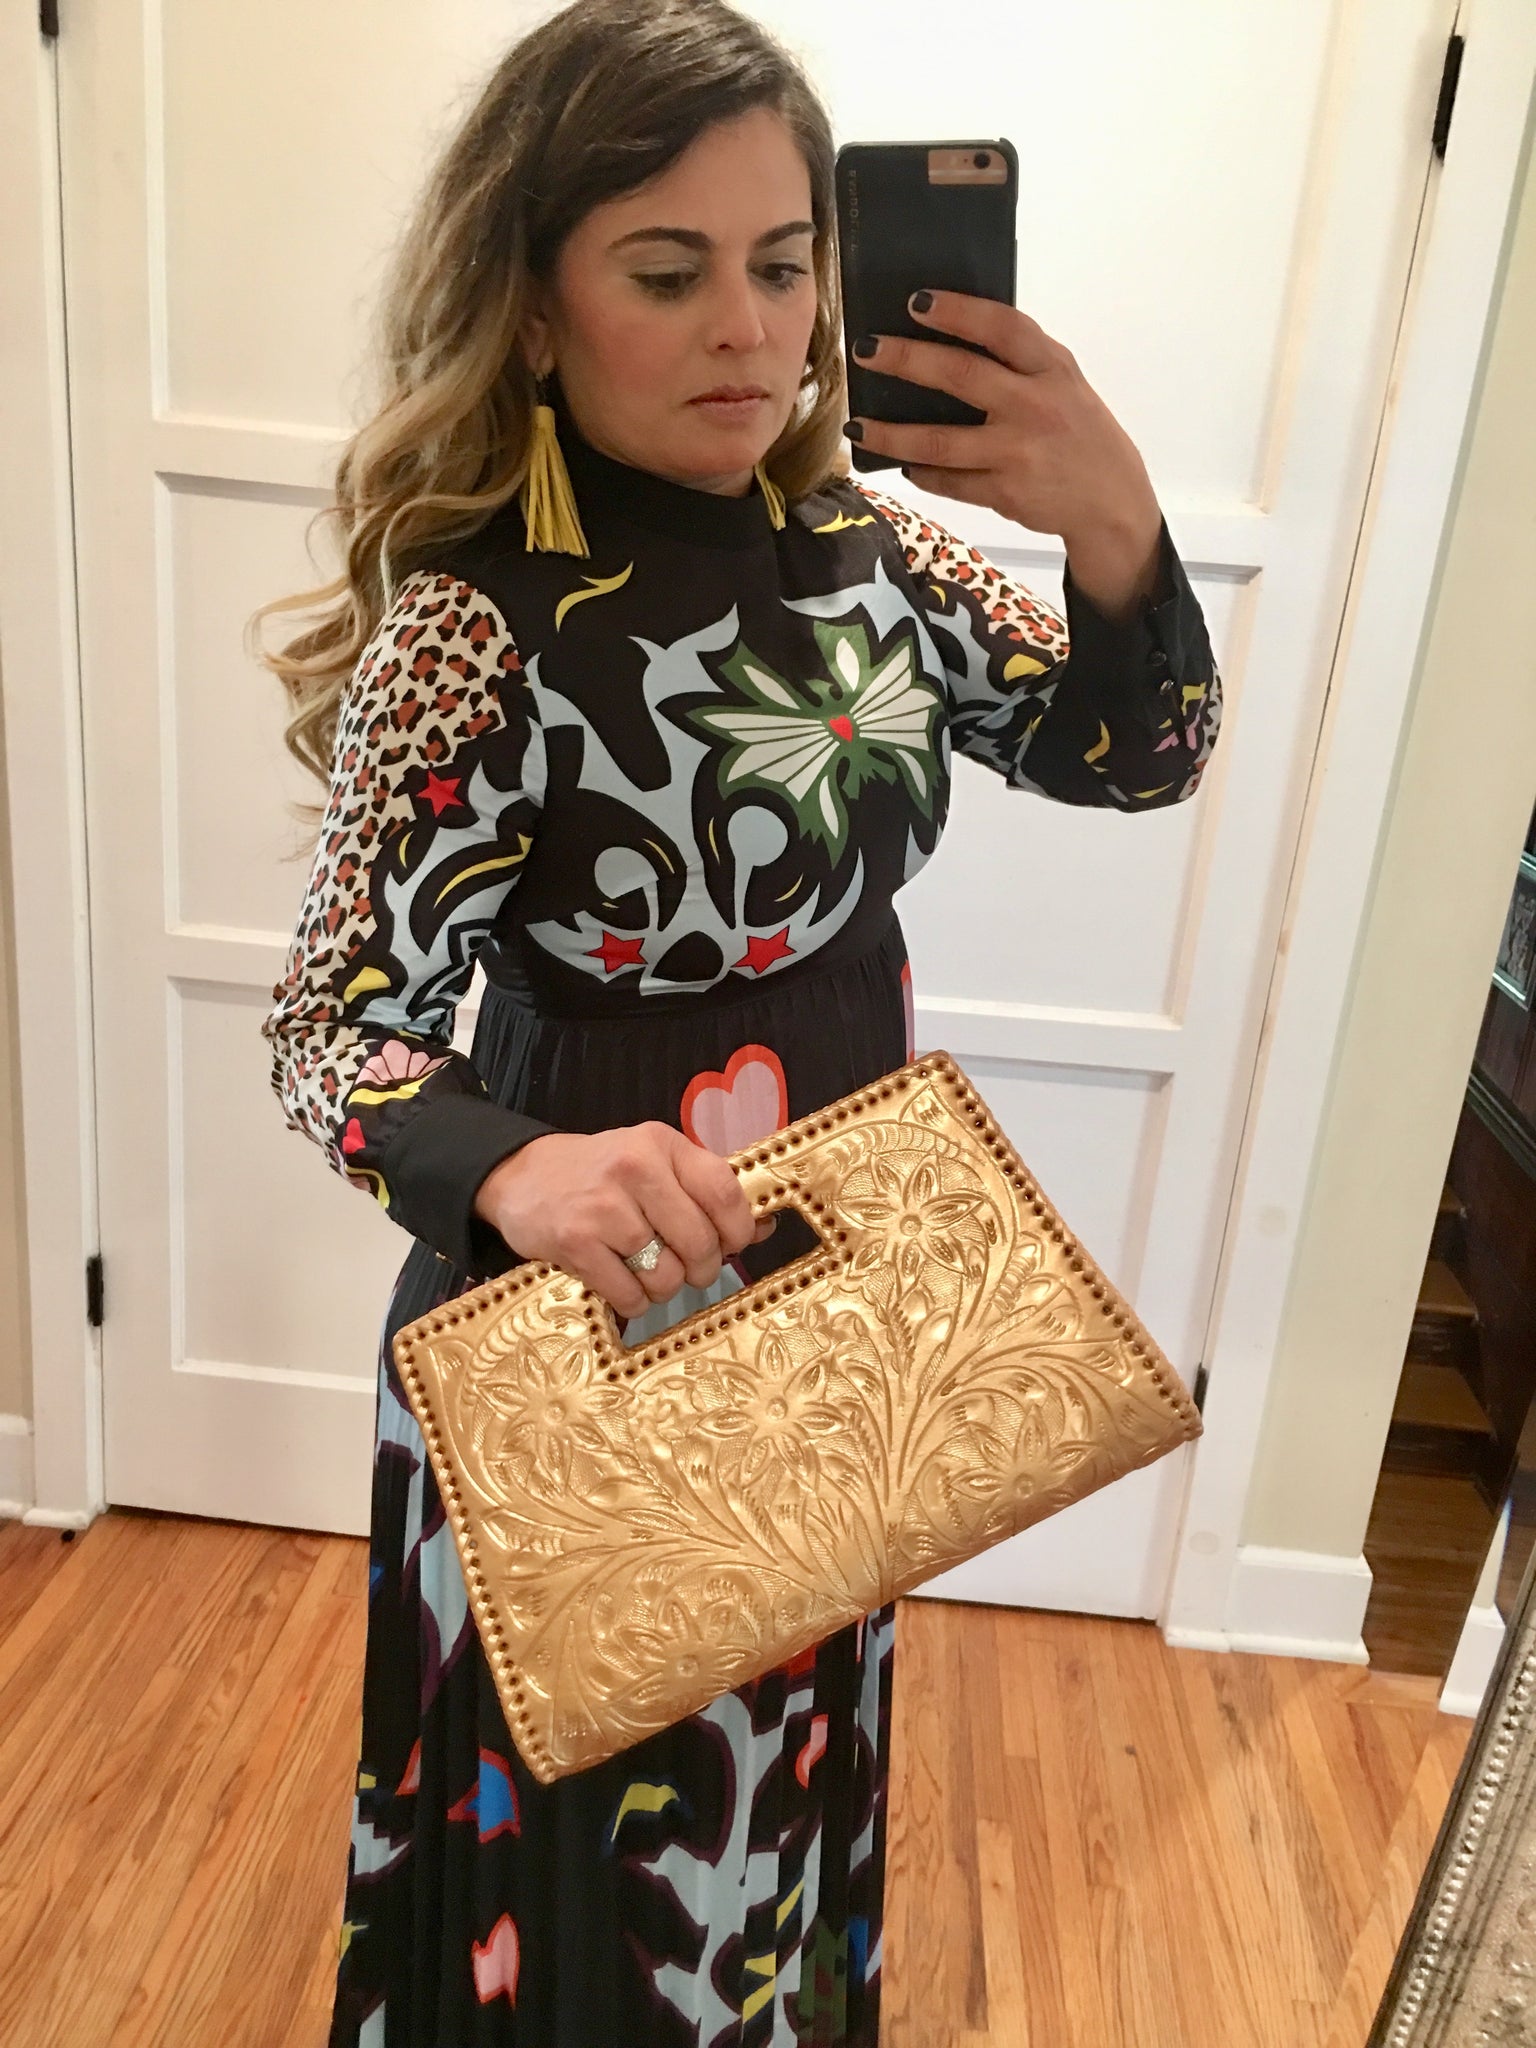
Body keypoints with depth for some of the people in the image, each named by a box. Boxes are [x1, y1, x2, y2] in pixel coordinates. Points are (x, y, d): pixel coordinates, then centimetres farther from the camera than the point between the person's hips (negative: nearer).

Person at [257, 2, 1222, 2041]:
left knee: (781, 1769, 31)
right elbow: (335, 1022, -17)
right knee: (603, 1830, 19)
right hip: (592, 1332, -5)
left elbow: (1140, 753, 2)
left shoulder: (861, 538, -5)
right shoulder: (474, 622, -22)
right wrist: (510, 1170, -39)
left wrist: (1115, 530, -19)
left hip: (840, 1315, 6)